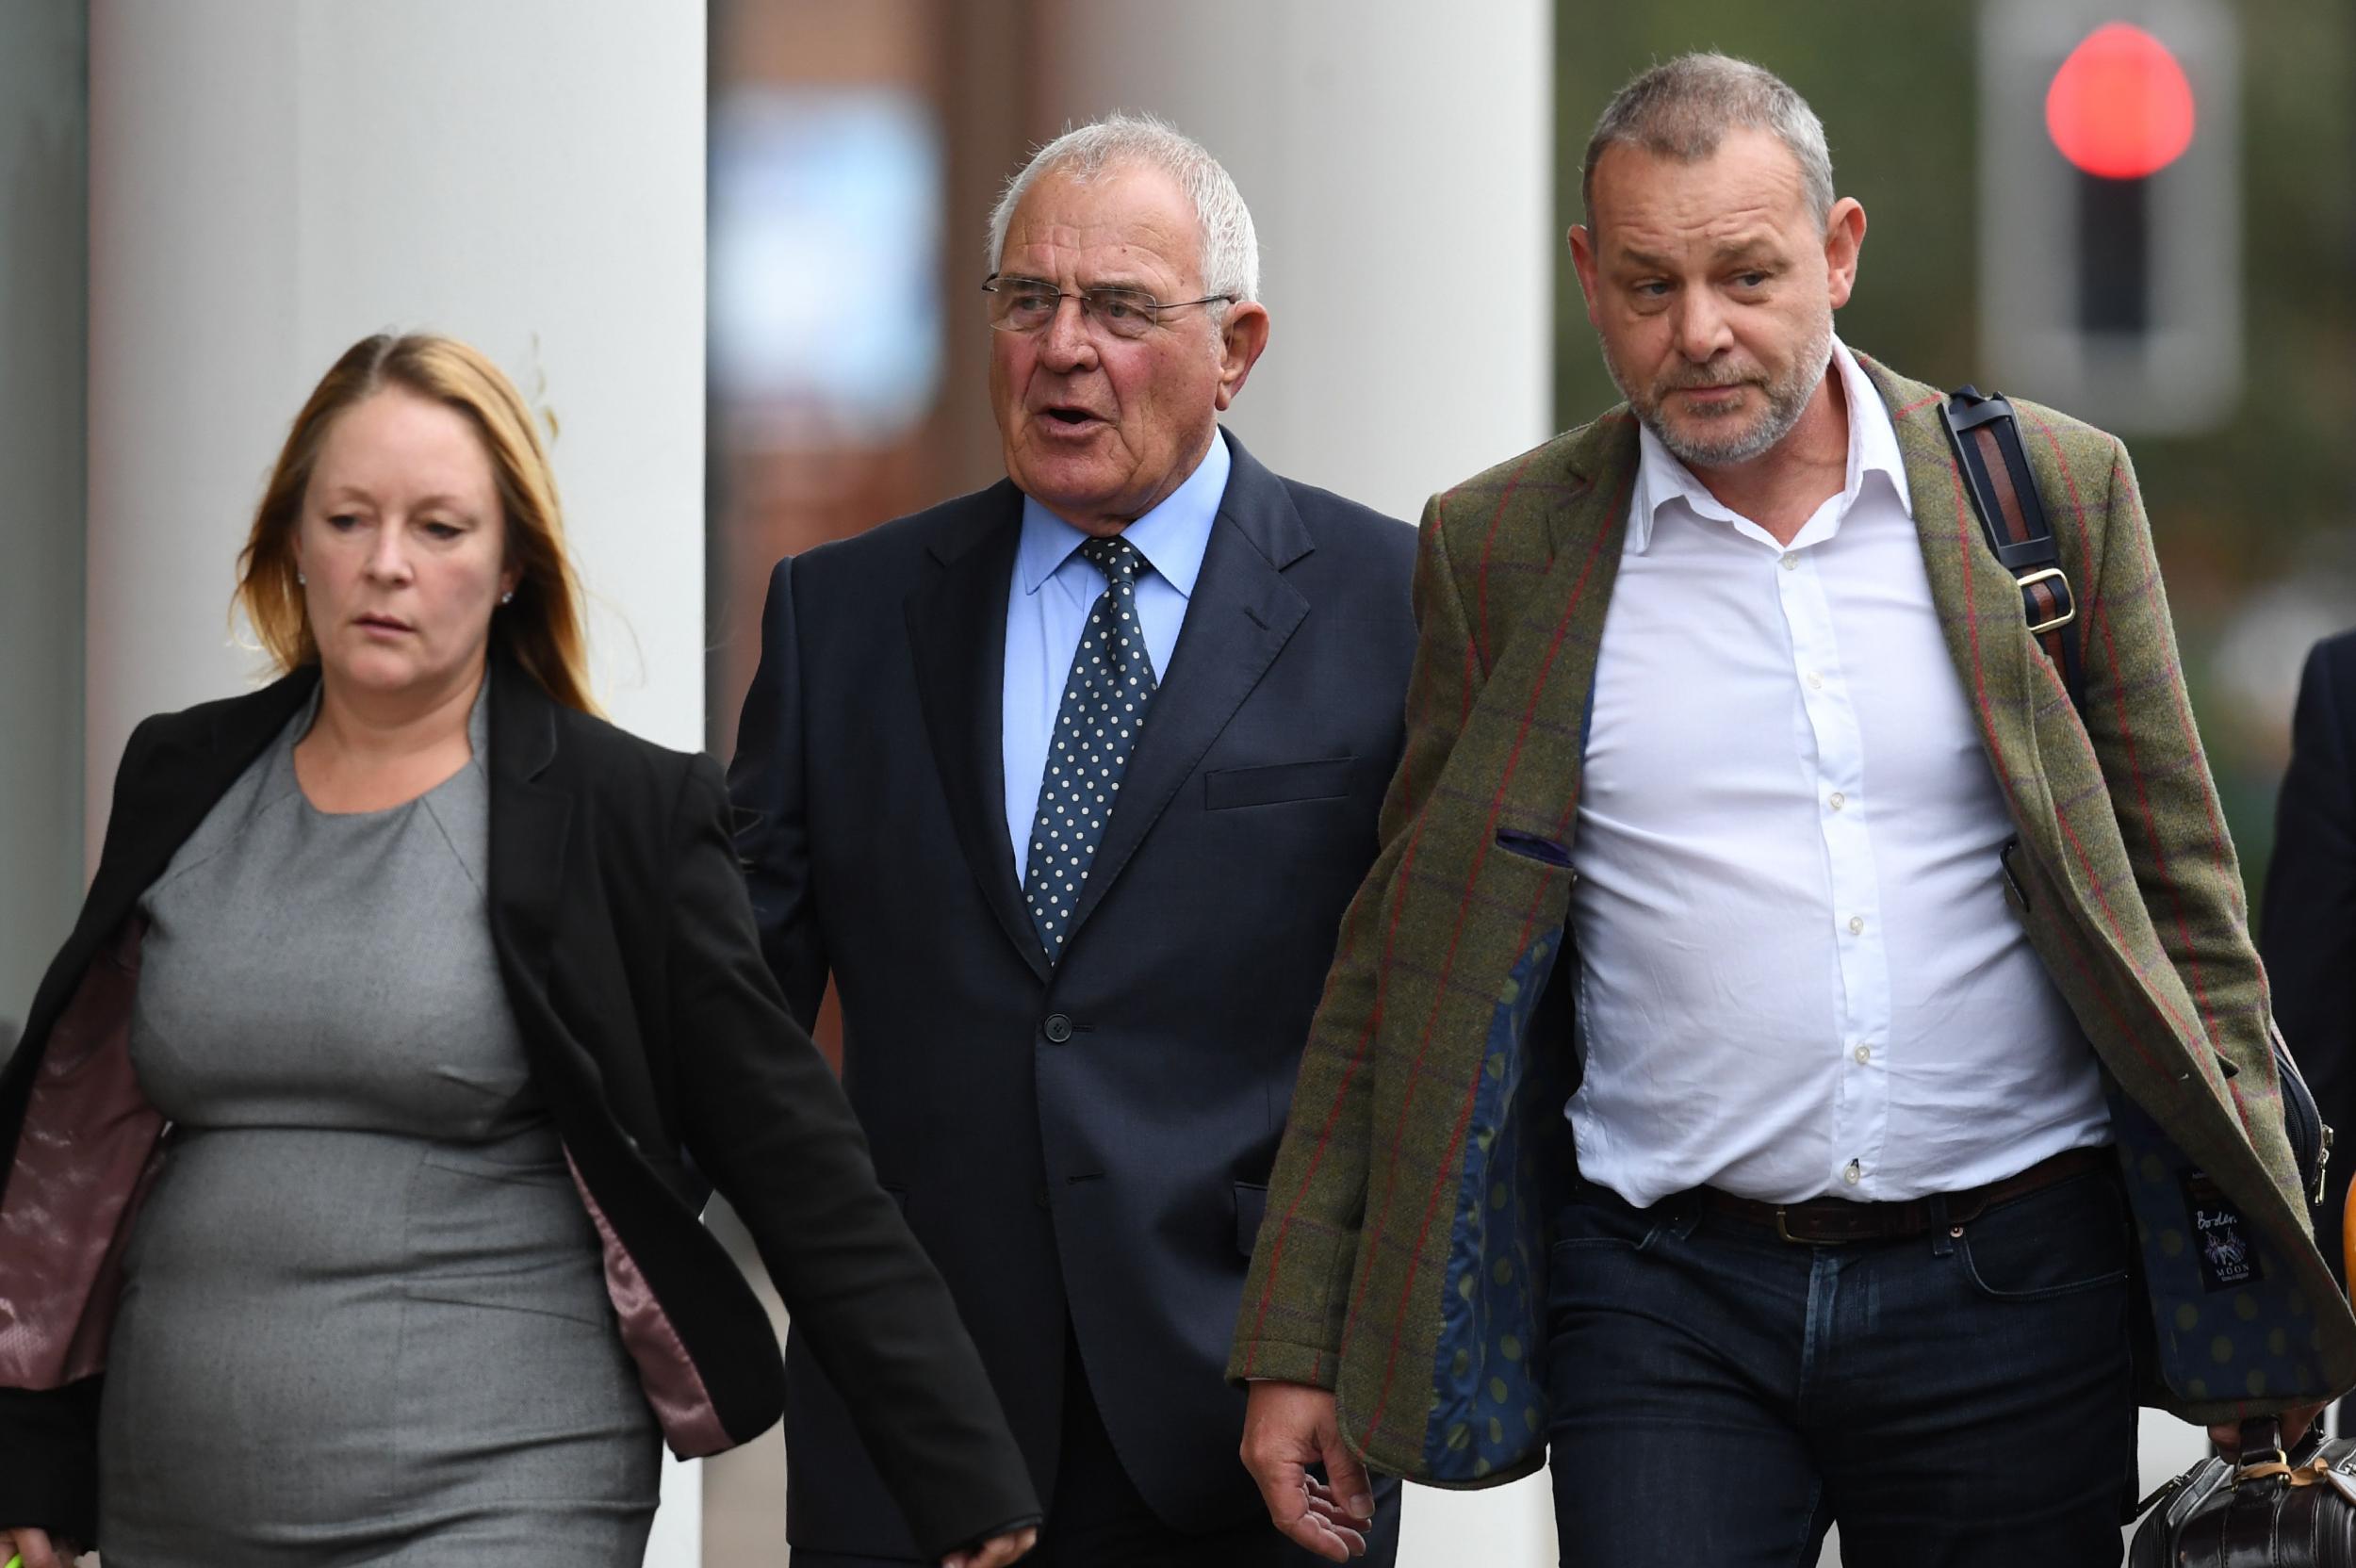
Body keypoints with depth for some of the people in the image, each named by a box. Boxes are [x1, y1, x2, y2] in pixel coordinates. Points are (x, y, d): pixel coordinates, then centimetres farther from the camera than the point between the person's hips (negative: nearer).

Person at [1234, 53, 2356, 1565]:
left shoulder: (2054, 494, 4)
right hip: (1665, 1304, 0)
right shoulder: (1501, 548, 4)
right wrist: (1300, 1342, 3)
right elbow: (1401, 968, 7)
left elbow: (2183, 899, 7)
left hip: (2014, 1278, 1)